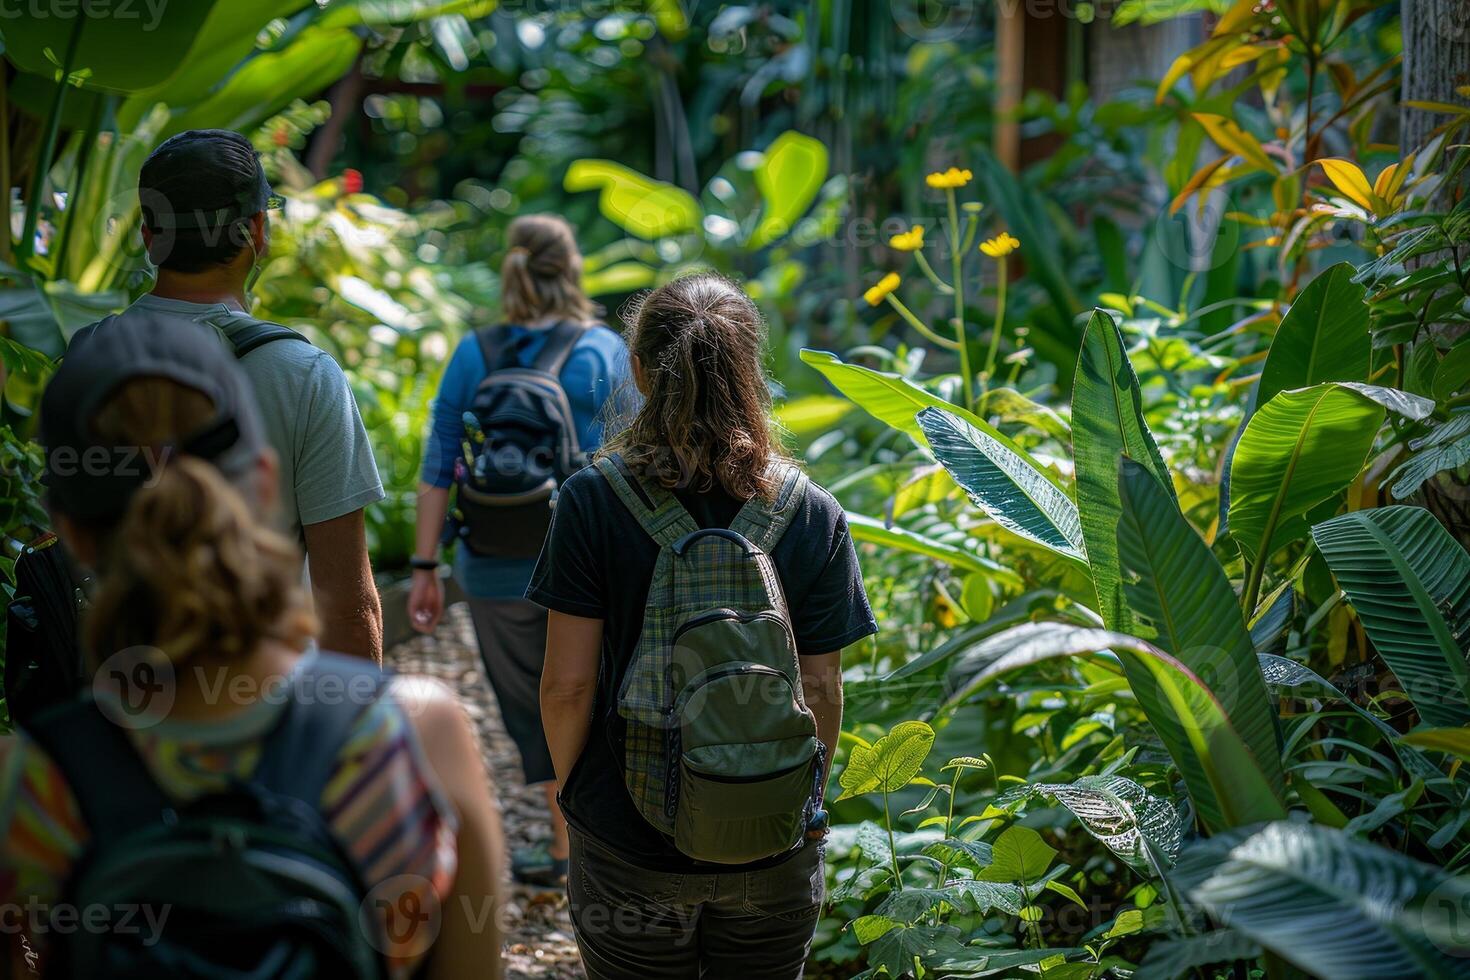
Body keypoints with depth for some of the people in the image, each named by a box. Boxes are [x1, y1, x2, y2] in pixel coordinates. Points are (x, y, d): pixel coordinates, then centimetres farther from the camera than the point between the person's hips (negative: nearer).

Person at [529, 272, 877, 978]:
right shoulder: (815, 516, -8)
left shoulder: (593, 500, -12)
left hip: (628, 847, -1)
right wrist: (808, 804, 12)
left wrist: (569, 787, 7)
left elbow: (568, 684, -11)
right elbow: (821, 690, -4)